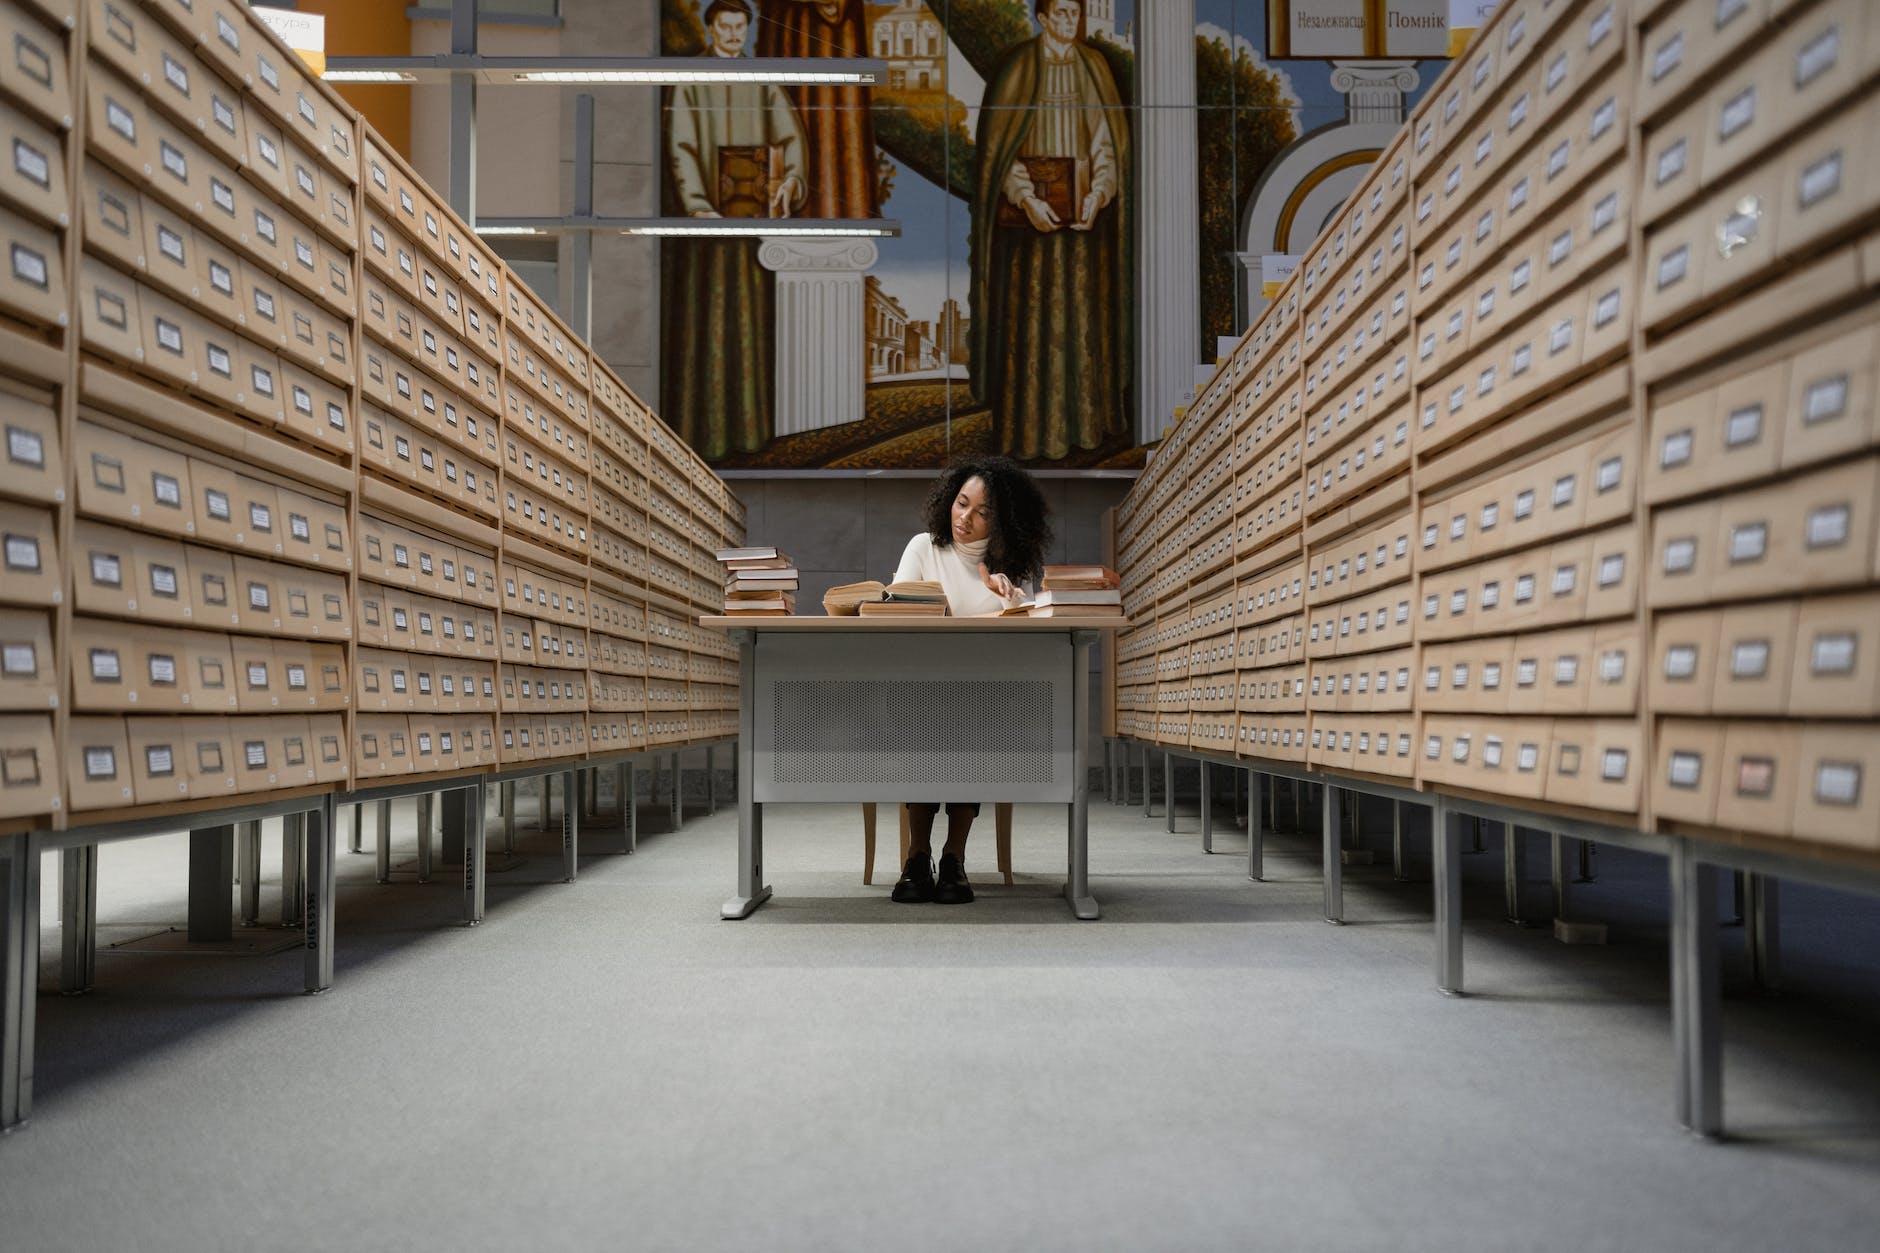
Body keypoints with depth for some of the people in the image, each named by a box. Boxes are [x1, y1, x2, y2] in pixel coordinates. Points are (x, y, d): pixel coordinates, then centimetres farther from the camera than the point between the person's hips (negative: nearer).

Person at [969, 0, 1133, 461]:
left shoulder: (1093, 66, 8)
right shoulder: (1019, 66, -3)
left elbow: (1109, 135, 4)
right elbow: (999, 139, -7)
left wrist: (1096, 195, -11)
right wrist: (1027, 198, -19)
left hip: (1085, 202, 4)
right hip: (1035, 201, -4)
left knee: (1087, 310, 7)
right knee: (1034, 314, -3)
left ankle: (1087, 416, 17)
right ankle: (1032, 428, 3)